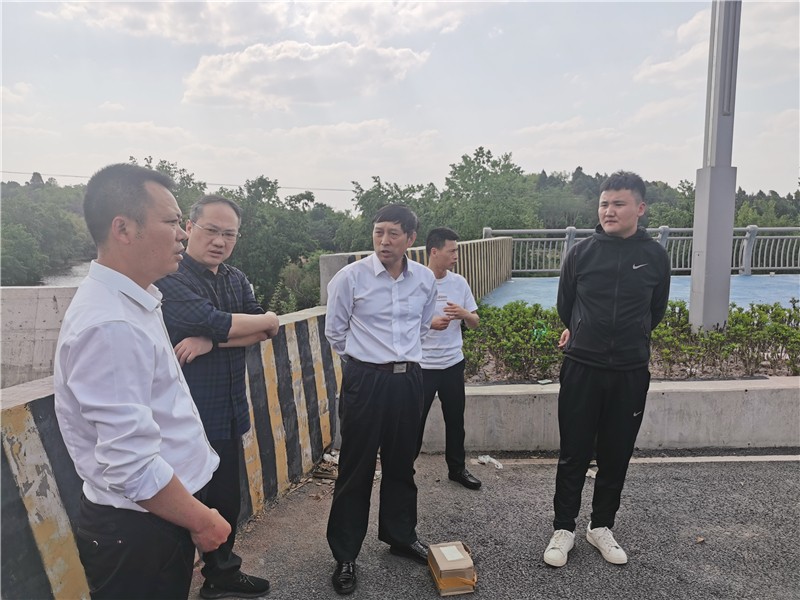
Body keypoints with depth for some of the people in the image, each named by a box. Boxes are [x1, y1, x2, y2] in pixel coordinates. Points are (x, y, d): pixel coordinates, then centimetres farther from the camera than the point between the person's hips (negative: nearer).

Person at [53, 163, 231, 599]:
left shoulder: (132, 302, 5)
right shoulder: (110, 325, -27)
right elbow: (132, 467, -28)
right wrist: (202, 522, -16)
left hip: (157, 517, 9)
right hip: (135, 531, -9)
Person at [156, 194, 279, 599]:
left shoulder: (235, 279, 8)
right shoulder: (170, 278, -14)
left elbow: (264, 333, -3)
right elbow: (219, 323, -26)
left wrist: (212, 341, -18)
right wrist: (267, 319, -9)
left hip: (228, 413, 7)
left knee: (226, 501, 20)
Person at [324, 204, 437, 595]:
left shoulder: (425, 279, 1)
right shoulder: (350, 277, -11)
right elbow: (335, 332, 1)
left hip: (408, 379, 4)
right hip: (364, 380, -4)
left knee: (402, 463, 17)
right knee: (356, 469, 5)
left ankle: (401, 536, 38)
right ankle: (345, 555, 21)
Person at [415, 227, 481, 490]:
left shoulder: (459, 282, 1)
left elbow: (475, 322, 7)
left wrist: (464, 314, -15)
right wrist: (429, 323, -23)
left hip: (453, 364, 4)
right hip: (422, 367, -4)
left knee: (455, 420, 17)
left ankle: (457, 468, 35)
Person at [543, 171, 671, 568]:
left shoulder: (655, 256, -2)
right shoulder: (580, 253, -5)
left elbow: (655, 312, 13)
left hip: (631, 373, 1)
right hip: (581, 369, -1)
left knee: (616, 456, 13)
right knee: (574, 454, 7)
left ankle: (601, 527, 31)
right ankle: (564, 528, 23)